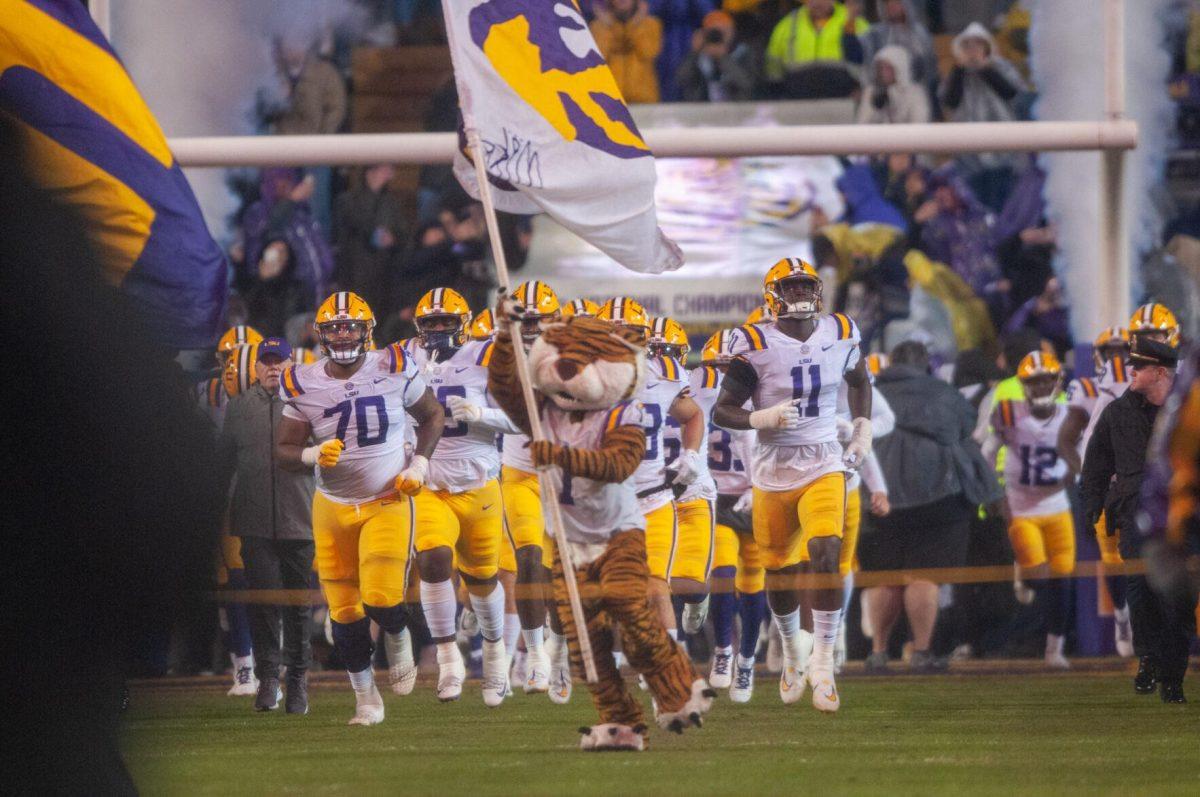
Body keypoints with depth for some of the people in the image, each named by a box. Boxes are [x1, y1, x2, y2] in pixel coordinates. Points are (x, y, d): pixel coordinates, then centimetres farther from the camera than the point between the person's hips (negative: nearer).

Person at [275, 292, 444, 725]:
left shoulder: (393, 369, -7)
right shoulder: (303, 385, -6)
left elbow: (431, 416, 9)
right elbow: (283, 451, -1)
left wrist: (418, 467, -3)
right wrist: (312, 456, -23)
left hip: (388, 501, -2)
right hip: (332, 507, 2)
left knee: (382, 599, -17)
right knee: (344, 611, 2)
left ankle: (399, 642, 20)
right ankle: (366, 697, 19)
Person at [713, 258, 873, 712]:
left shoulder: (839, 335, 1)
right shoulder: (757, 345, -11)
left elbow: (859, 380, 23)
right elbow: (722, 411, -8)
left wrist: (863, 432, 13)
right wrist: (761, 418, -27)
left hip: (825, 465, 1)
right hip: (774, 467, -1)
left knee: (826, 557, -20)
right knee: (779, 572, 9)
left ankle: (822, 666, -16)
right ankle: (792, 654, 36)